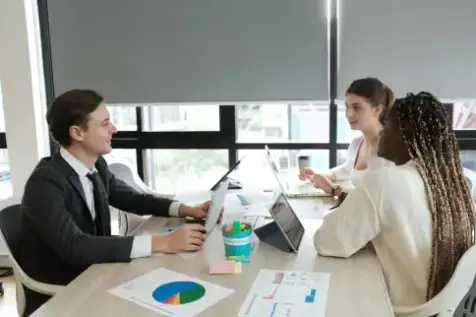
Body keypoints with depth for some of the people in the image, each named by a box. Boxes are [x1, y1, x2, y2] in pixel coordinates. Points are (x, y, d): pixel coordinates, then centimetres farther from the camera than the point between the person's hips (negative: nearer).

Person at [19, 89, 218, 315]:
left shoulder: (97, 166, -3)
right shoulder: (45, 182, -23)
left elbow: (132, 199, 10)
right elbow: (74, 246, -34)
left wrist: (184, 209, -5)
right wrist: (160, 243, -38)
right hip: (54, 294, -6)